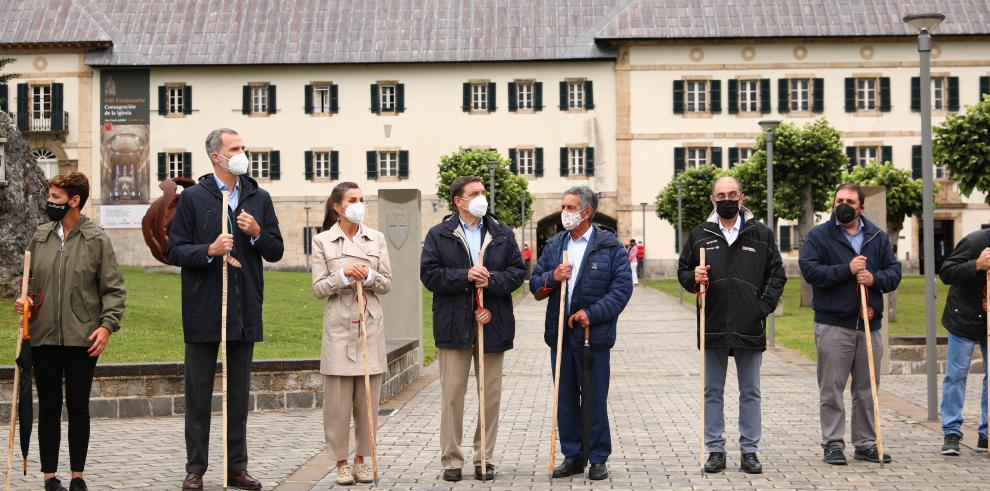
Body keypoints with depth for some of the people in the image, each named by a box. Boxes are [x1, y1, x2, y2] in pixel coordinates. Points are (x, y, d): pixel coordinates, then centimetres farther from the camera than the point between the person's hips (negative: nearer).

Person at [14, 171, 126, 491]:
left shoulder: (97, 239, -3)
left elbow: (114, 289, -3)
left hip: (83, 339, -3)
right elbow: (29, 280, 18)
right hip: (44, 336, 3)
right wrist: (23, 300, -2)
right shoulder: (40, 237, 7)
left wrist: (107, 325, -14)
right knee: (49, 407, 8)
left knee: (78, 406, 7)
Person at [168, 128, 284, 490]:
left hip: (245, 310, 4)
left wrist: (257, 233, -8)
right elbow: (174, 251, -4)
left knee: (239, 393, 9)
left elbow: (276, 251, 11)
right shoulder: (193, 198, -1)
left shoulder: (259, 198, 11)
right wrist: (209, 250, -19)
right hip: (203, 309, -3)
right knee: (198, 393, 2)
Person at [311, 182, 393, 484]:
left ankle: (360, 460, 14)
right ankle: (342, 463, 8)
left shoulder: (376, 238, 8)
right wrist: (344, 275, -16)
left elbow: (387, 285, 7)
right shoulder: (322, 241, 2)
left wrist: (368, 276, -12)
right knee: (338, 400, -2)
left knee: (368, 399, 4)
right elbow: (319, 288, -1)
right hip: (339, 326, -2)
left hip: (371, 326, 2)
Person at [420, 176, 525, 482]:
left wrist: (492, 280, -13)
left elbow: (518, 271, 5)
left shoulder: (502, 234, 9)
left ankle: (484, 457, 16)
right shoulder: (439, 235, 2)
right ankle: (451, 459, 8)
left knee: (491, 396, 6)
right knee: (452, 395, 0)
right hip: (454, 326, -2)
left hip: (492, 325, 2)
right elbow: (429, 274, -6)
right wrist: (465, 276, -17)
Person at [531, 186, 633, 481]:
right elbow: (535, 286, 11)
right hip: (560, 334, 4)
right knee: (566, 399, 9)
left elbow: (622, 287, -8)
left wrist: (592, 313, -16)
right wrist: (552, 277, -11)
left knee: (595, 400, 1)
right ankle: (572, 456, 19)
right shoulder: (554, 245, 12)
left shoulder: (610, 246, -2)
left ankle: (598, 459, 11)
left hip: (593, 335, -4)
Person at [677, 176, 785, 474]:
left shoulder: (761, 234, 4)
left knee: (750, 393, 7)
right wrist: (694, 278, -11)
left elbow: (777, 274, 7)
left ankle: (749, 451, 15)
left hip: (750, 327, 0)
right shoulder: (699, 235, 6)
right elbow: (683, 271, 11)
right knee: (713, 392, 6)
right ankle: (715, 450, 14)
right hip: (713, 326, 1)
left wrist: (764, 306, -4)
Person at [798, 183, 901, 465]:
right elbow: (809, 270, -11)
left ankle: (866, 444, 18)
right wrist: (847, 269, -16)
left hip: (870, 324, 4)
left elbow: (894, 272, 9)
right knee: (832, 389, 0)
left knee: (867, 389, 9)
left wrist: (874, 278, -12)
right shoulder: (819, 236, 0)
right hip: (833, 325, -4)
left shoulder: (878, 237, 12)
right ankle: (833, 444, 7)